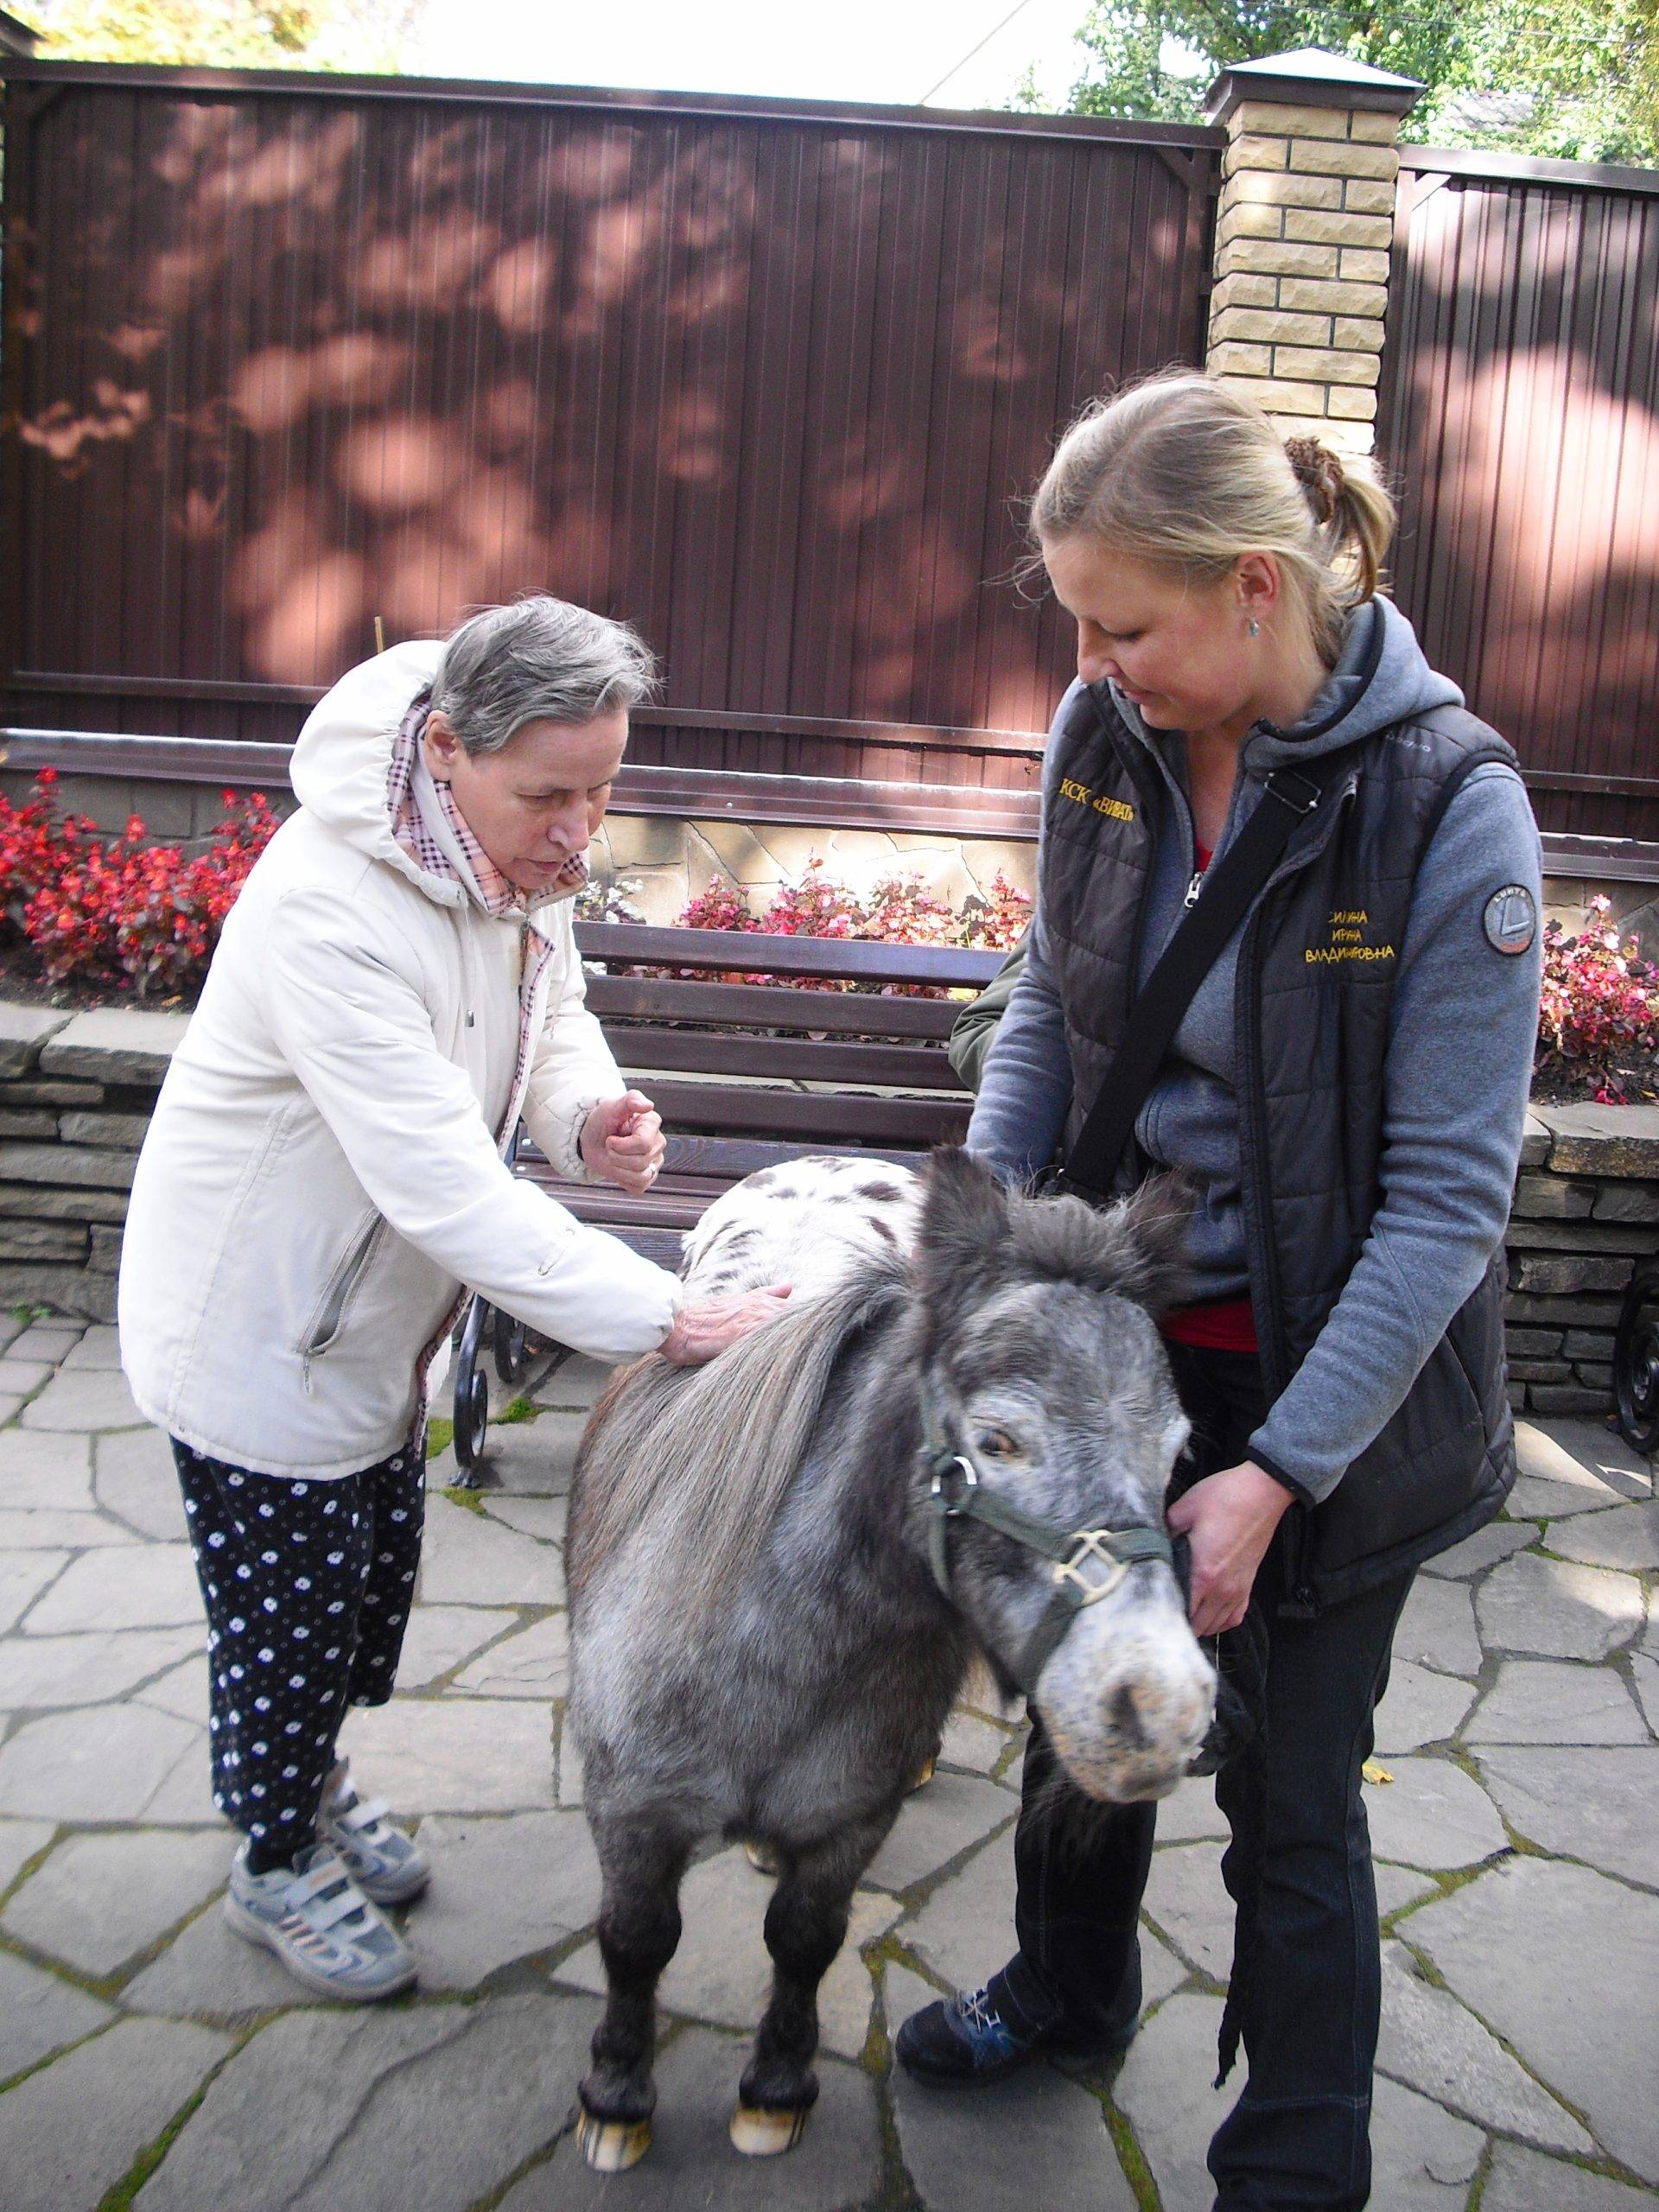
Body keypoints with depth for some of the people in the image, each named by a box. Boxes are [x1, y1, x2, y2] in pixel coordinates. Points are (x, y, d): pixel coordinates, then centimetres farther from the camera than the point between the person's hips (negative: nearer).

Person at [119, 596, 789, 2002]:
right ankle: (278, 1866, 37)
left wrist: (592, 1111, -18)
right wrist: (671, 1320, -40)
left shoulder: (517, 858, -11)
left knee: (376, 1576, 24)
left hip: (378, 1314, 8)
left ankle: (315, 1787, 51)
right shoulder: (329, 910, -37)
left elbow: (551, 1015, 7)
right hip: (257, 1327, -8)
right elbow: (449, 1192, -39)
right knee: (290, 1604, 10)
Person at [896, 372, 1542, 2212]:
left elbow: (1448, 1197, -21)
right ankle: (1068, 1990, 53)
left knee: (1287, 1795, 10)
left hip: (1330, 1372, -5)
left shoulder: (1449, 806, -23)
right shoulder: (1106, 737, -8)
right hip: (1116, 1326, 5)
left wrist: (1282, 1468, -23)